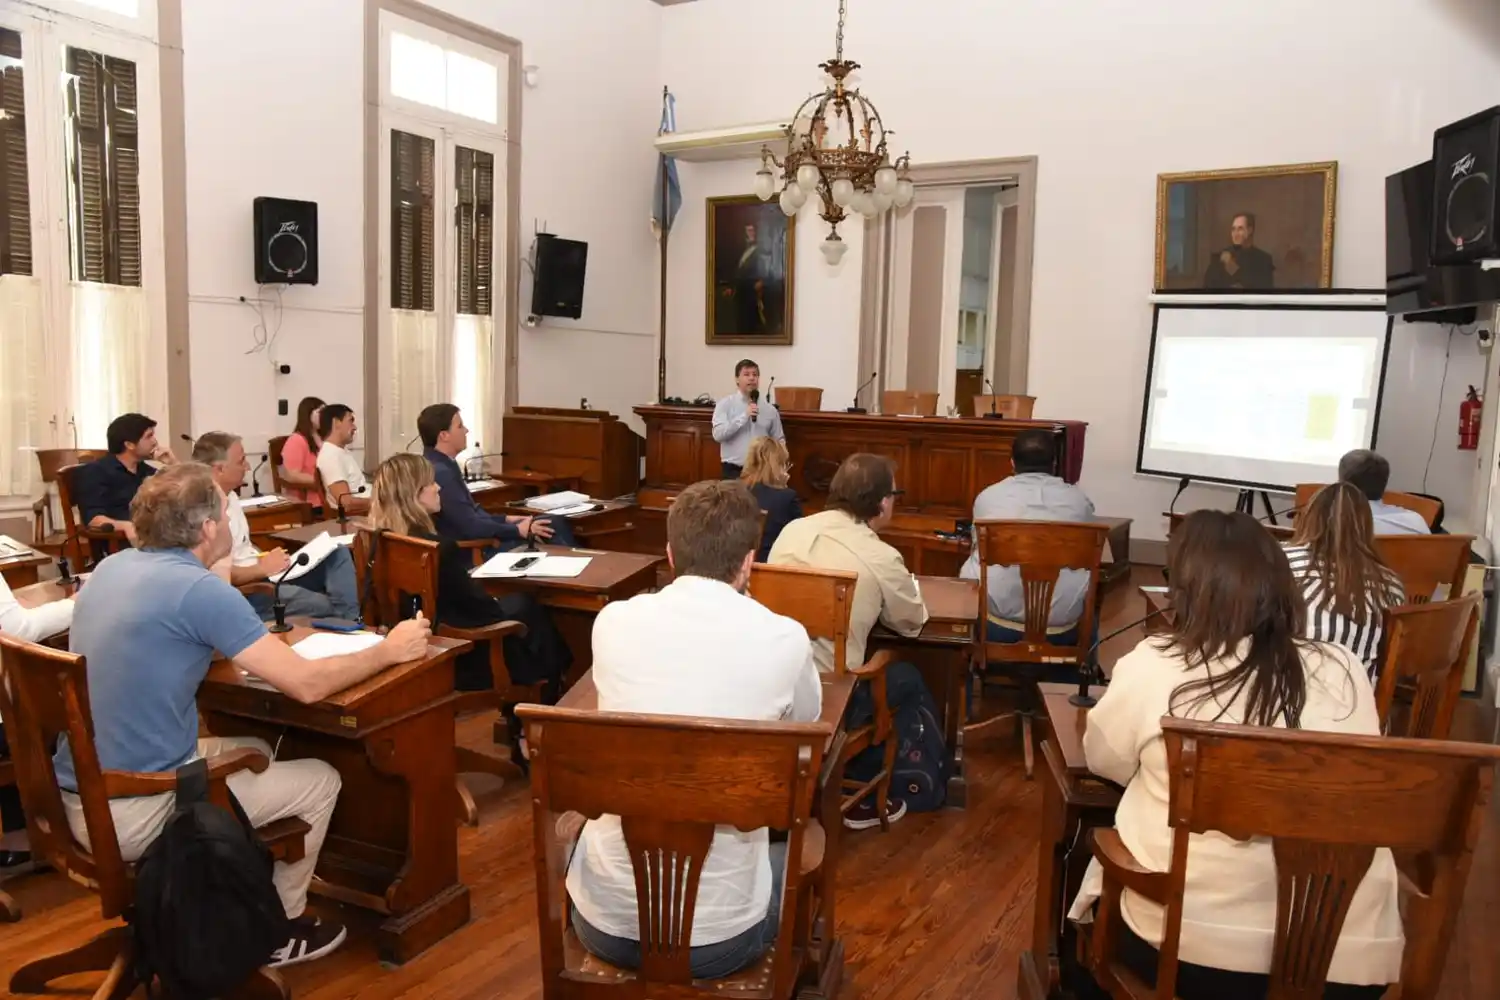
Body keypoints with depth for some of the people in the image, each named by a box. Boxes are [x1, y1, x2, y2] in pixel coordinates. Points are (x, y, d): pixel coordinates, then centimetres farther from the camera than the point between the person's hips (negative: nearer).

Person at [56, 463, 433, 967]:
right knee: (320, 780, 5)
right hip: (133, 814, -9)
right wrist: (388, 650, -6)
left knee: (257, 751, 26)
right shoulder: (197, 587, -22)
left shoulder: (112, 567, 3)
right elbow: (306, 684, -21)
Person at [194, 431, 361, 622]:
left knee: (338, 555, 3)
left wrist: (267, 559, 4)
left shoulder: (229, 496, 13)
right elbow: (220, 576, -27)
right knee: (325, 607, -29)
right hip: (245, 592, -11)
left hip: (267, 574, 11)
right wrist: (263, 568, -15)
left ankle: (350, 621, -11)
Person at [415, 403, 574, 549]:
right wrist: (518, 530, -16)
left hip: (477, 538, 10)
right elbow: (470, 526, -25)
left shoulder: (443, 465, 8)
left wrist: (505, 520, 12)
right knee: (552, 528, -5)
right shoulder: (440, 472, -24)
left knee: (556, 524, 7)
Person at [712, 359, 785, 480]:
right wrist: (744, 416, -17)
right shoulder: (725, 404, 0)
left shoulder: (770, 409, 7)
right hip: (733, 471, -2)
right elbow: (718, 434, -12)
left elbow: (779, 441, 11)